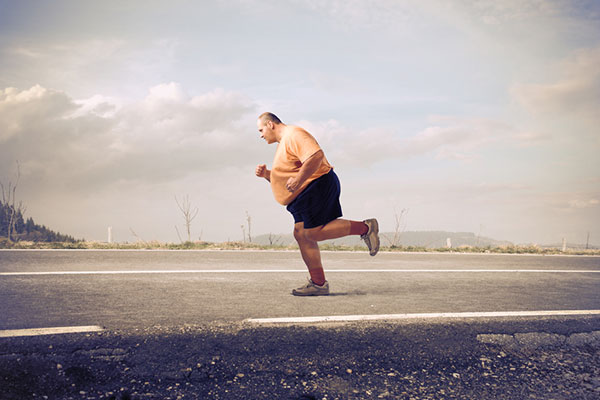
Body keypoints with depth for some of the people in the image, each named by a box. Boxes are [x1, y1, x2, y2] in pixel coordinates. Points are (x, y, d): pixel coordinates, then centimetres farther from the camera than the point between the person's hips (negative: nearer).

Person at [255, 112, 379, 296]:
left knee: (314, 233, -16)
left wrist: (298, 180, -26)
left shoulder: (293, 134, -9)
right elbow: (282, 179, 30)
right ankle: (318, 283, 4)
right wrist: (266, 174, 12)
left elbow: (316, 155, -25)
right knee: (301, 234, 3)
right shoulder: (282, 143, 25)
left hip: (318, 186, -11)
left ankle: (365, 228, -7)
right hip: (306, 195, 11)